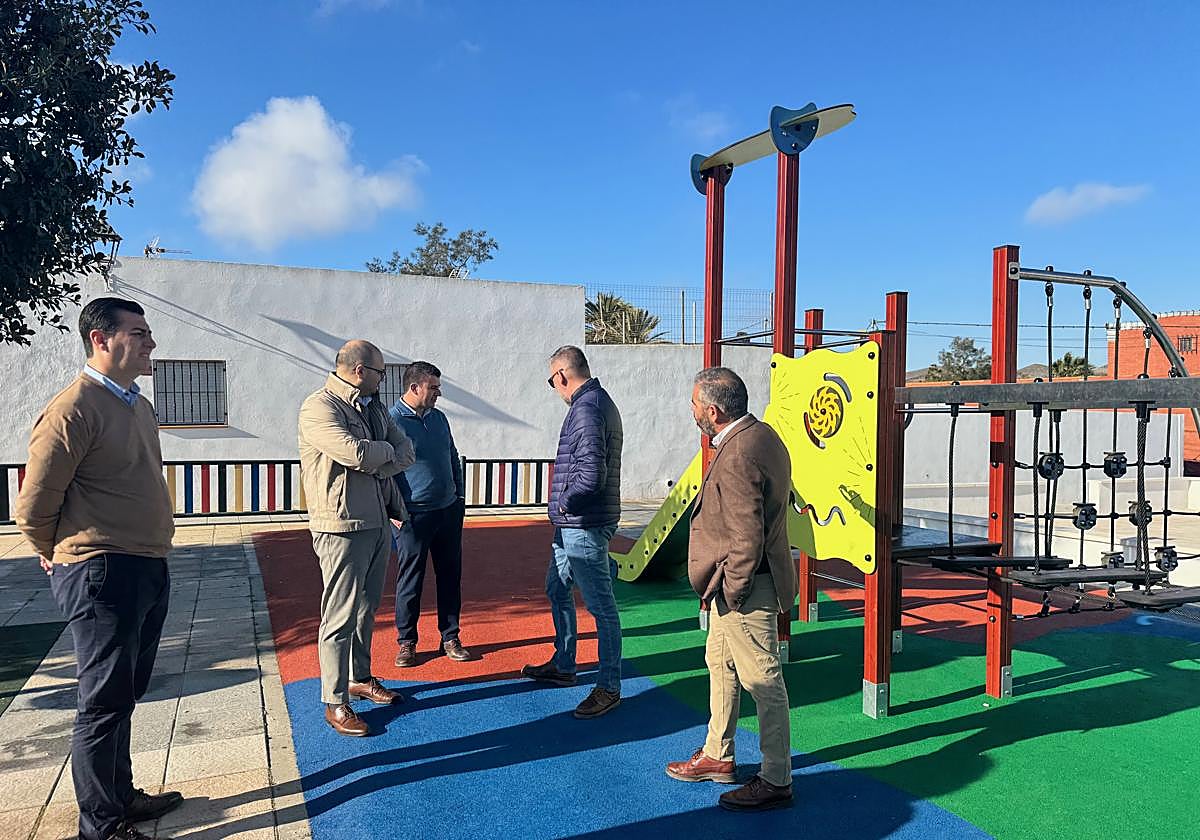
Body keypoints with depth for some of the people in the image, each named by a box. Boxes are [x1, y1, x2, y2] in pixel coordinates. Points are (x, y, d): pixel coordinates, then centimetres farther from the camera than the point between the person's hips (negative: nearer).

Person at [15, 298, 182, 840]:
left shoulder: (139, 406, 12)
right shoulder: (73, 409, -16)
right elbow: (33, 505, -13)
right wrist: (60, 559, 2)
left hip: (149, 570, 9)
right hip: (103, 574, -8)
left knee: (124, 697, 19)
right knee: (103, 703, 4)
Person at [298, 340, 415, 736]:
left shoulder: (373, 406, 12)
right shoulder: (319, 408, -14)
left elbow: (405, 452, 6)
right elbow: (356, 452, -27)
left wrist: (374, 464, -12)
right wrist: (386, 450, -7)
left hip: (378, 523, 8)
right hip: (342, 528, -8)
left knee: (366, 609, 19)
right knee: (340, 617, -2)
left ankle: (360, 678, 34)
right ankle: (335, 703, 8)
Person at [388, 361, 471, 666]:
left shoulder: (439, 418, 10)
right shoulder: (391, 421, -10)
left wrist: (459, 496, 15)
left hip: (448, 512, 6)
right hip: (414, 516, -6)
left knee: (450, 577, 11)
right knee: (410, 581, 5)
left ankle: (450, 637, 23)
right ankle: (406, 641, 19)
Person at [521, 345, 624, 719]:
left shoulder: (586, 409, -20)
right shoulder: (599, 401, 13)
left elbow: (591, 475, -29)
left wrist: (565, 501, -12)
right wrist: (564, 507, 13)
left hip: (584, 526, -11)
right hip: (573, 524, 11)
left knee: (600, 605, -1)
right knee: (557, 589, 23)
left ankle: (609, 688, 10)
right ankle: (563, 665, 37)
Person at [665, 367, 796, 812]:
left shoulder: (737, 456, -26)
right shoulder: (760, 434, 7)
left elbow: (746, 537, -26)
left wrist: (731, 592, -15)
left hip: (744, 587, -11)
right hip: (744, 579, 11)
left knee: (762, 681, 2)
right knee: (720, 663, 22)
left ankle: (776, 781, 17)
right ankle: (717, 756, 38)